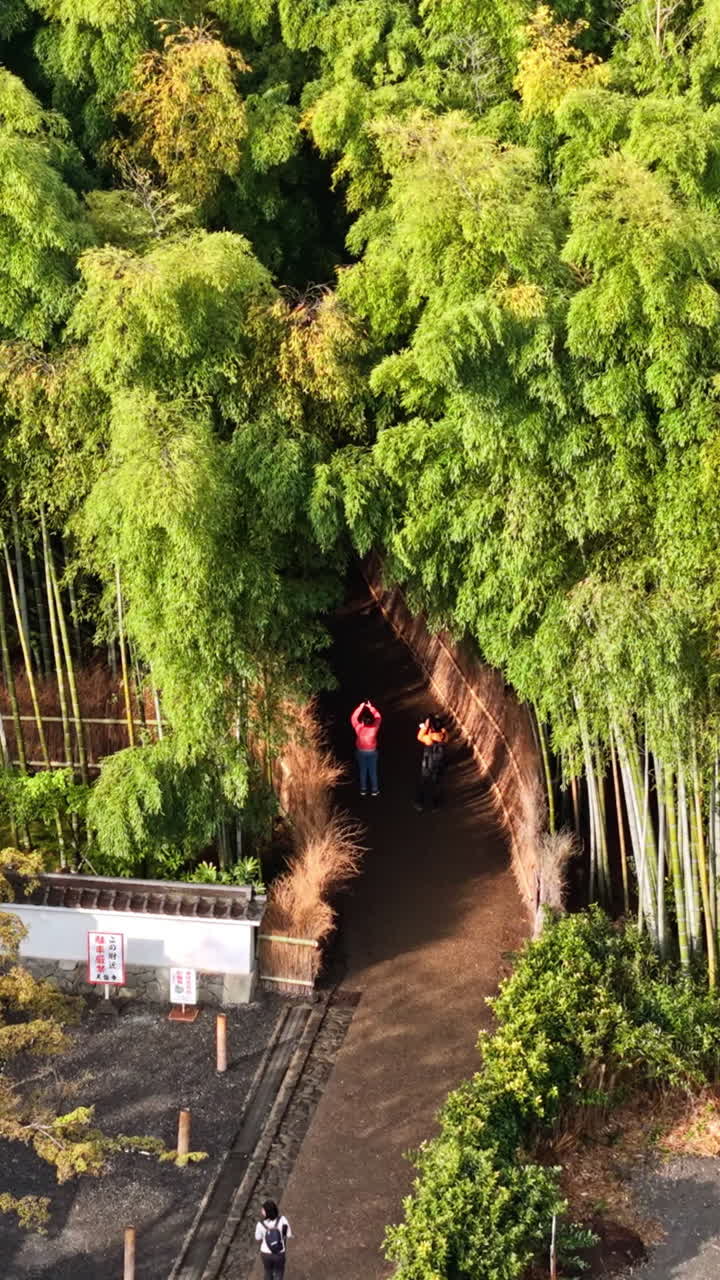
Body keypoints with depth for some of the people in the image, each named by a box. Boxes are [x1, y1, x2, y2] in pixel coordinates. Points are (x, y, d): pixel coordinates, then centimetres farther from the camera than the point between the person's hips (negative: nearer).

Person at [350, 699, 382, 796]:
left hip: (361, 751, 0)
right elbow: (378, 717, -8)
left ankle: (363, 789, 26)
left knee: (362, 771, 15)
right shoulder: (374, 728, -24)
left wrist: (360, 707, -13)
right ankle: (374, 790, 23)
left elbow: (353, 717, -11)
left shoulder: (358, 728, -25)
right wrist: (371, 707, -9)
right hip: (372, 751, 0)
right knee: (373, 771, 13)